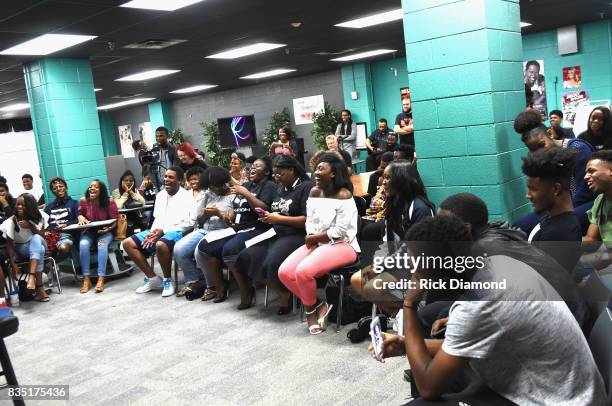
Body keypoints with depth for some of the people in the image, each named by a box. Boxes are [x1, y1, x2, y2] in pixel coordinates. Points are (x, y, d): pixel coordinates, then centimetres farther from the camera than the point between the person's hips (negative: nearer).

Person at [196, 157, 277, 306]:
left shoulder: (269, 185, 1)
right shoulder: (245, 185, 24)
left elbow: (263, 209, -14)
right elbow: (235, 209, 24)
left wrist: (246, 194, -13)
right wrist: (228, 216, 3)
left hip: (257, 230, -8)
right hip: (237, 229, 8)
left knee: (229, 250, -34)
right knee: (204, 247, -8)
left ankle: (247, 292, -18)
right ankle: (220, 288, 3)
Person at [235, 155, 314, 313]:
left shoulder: (307, 187, -6)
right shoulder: (281, 188, 20)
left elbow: (308, 220, -15)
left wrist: (278, 219, -14)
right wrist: (268, 217, -1)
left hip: (297, 236, -9)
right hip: (276, 234, 9)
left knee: (272, 264, -33)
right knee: (246, 257, -12)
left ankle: (287, 294, -3)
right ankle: (282, 294, -4)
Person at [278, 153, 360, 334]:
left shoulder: (343, 195, -13)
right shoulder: (314, 192, 9)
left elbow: (340, 231, -17)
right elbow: (309, 222, 7)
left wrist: (314, 238, -9)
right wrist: (312, 243, -11)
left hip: (342, 245, -7)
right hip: (316, 243, 8)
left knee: (303, 272, -29)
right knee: (284, 272, -13)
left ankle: (310, 308, 2)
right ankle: (317, 305, 4)